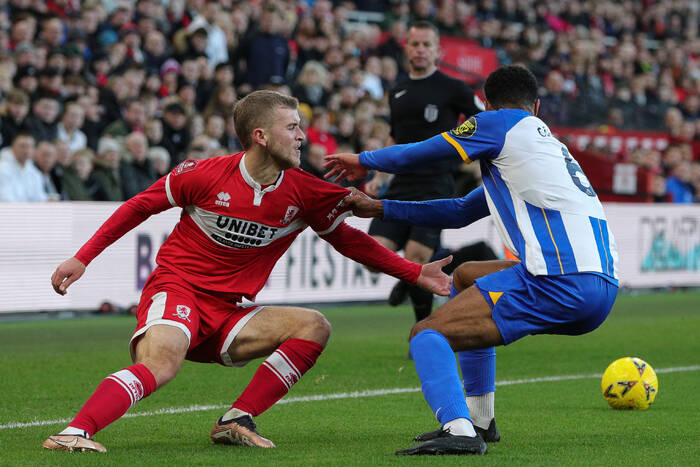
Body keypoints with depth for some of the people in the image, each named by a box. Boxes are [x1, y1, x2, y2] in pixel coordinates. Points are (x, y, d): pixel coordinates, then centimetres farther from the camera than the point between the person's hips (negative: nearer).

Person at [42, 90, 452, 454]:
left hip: (226, 313, 6)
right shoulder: (205, 175, -10)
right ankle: (74, 433, -43)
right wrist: (82, 258, 0)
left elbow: (348, 240, 14)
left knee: (314, 327, -12)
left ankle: (236, 422, -14)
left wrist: (415, 274, 8)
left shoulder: (304, 192, 0)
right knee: (158, 368, -36)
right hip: (175, 291, -6)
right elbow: (140, 206, 3)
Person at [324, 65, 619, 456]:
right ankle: (480, 420, 31)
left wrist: (364, 161, 31)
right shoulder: (549, 142, 31)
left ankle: (459, 429, -32)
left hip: (559, 284, -8)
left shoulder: (500, 123, 7)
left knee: (427, 335, -4)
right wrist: (379, 208, 36)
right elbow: (461, 212, 34)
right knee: (466, 276, 31)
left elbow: (418, 155, 12)